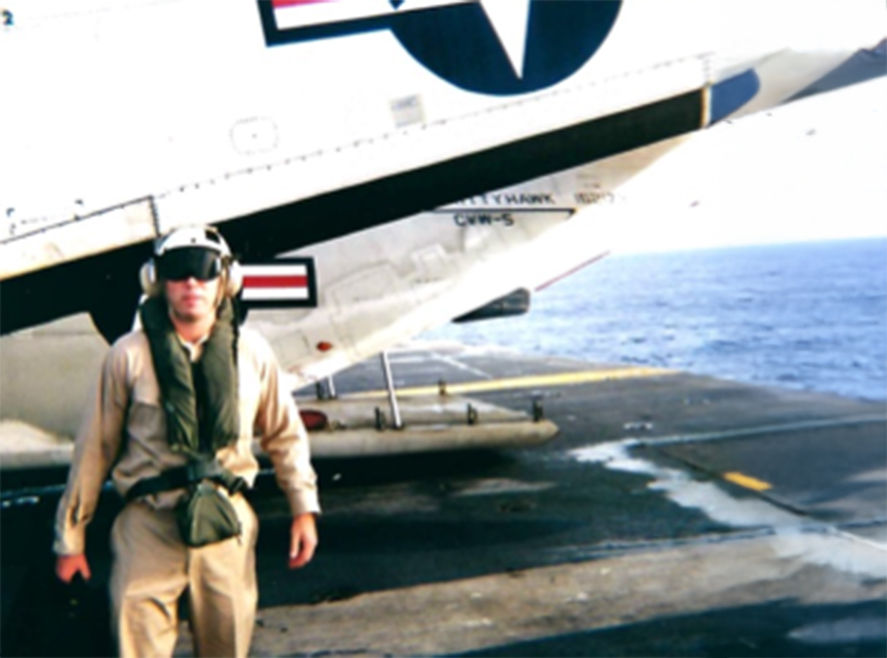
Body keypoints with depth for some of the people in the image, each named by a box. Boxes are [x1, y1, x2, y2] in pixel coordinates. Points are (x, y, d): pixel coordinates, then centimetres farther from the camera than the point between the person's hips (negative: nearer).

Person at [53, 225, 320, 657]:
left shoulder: (252, 352, 1)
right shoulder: (128, 356, -4)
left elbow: (284, 434, 12)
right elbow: (94, 450, 3)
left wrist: (303, 508, 7)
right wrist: (70, 539, 7)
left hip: (227, 525, 2)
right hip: (148, 526, -2)